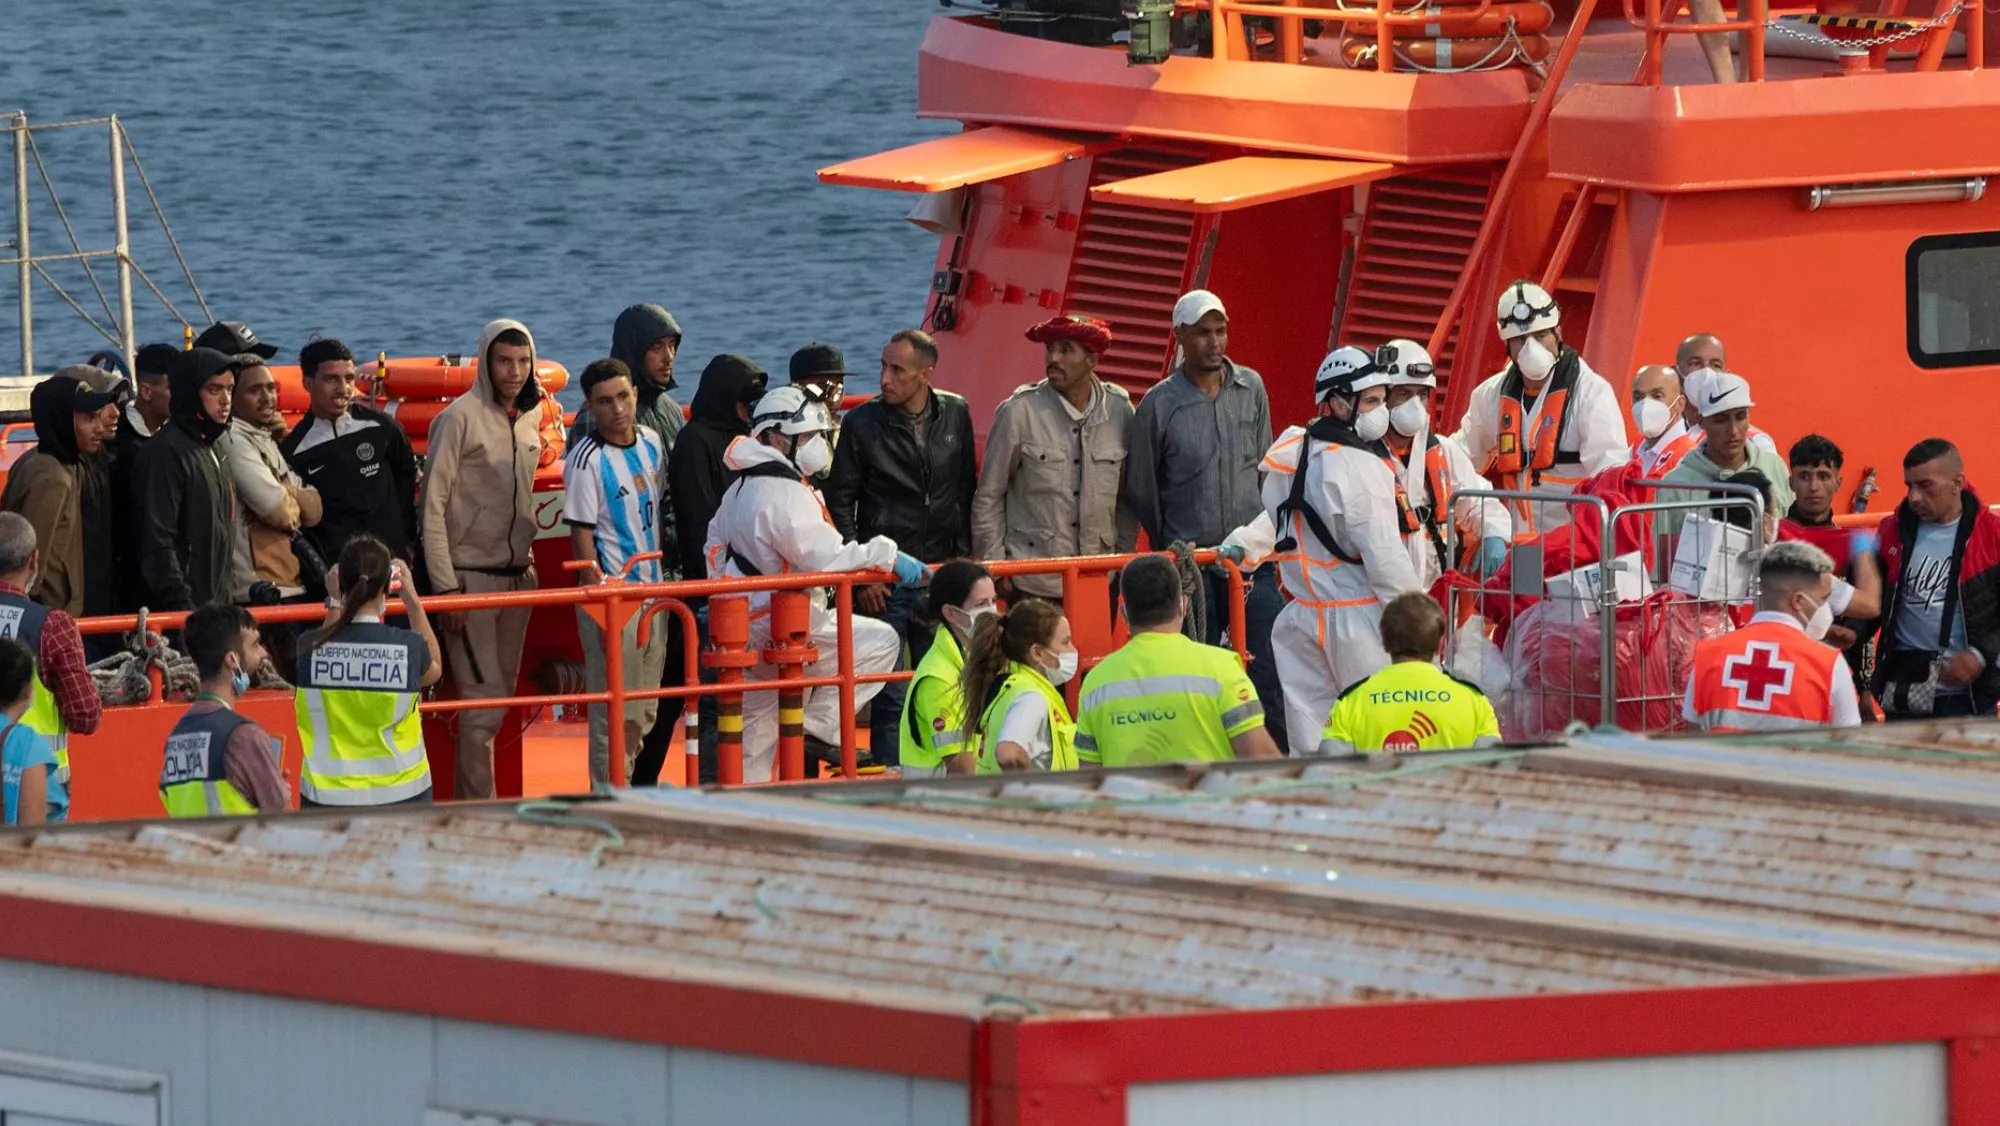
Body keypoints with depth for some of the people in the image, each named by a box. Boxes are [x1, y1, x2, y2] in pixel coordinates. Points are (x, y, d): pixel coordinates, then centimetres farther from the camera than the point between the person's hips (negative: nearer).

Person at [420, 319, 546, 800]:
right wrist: (445, 587, -15)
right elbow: (433, 505, -11)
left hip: (517, 576, 7)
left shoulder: (529, 418, 10)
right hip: (471, 575, -7)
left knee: (501, 699, 8)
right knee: (483, 703, -11)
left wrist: (528, 564, 14)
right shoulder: (461, 418, -10)